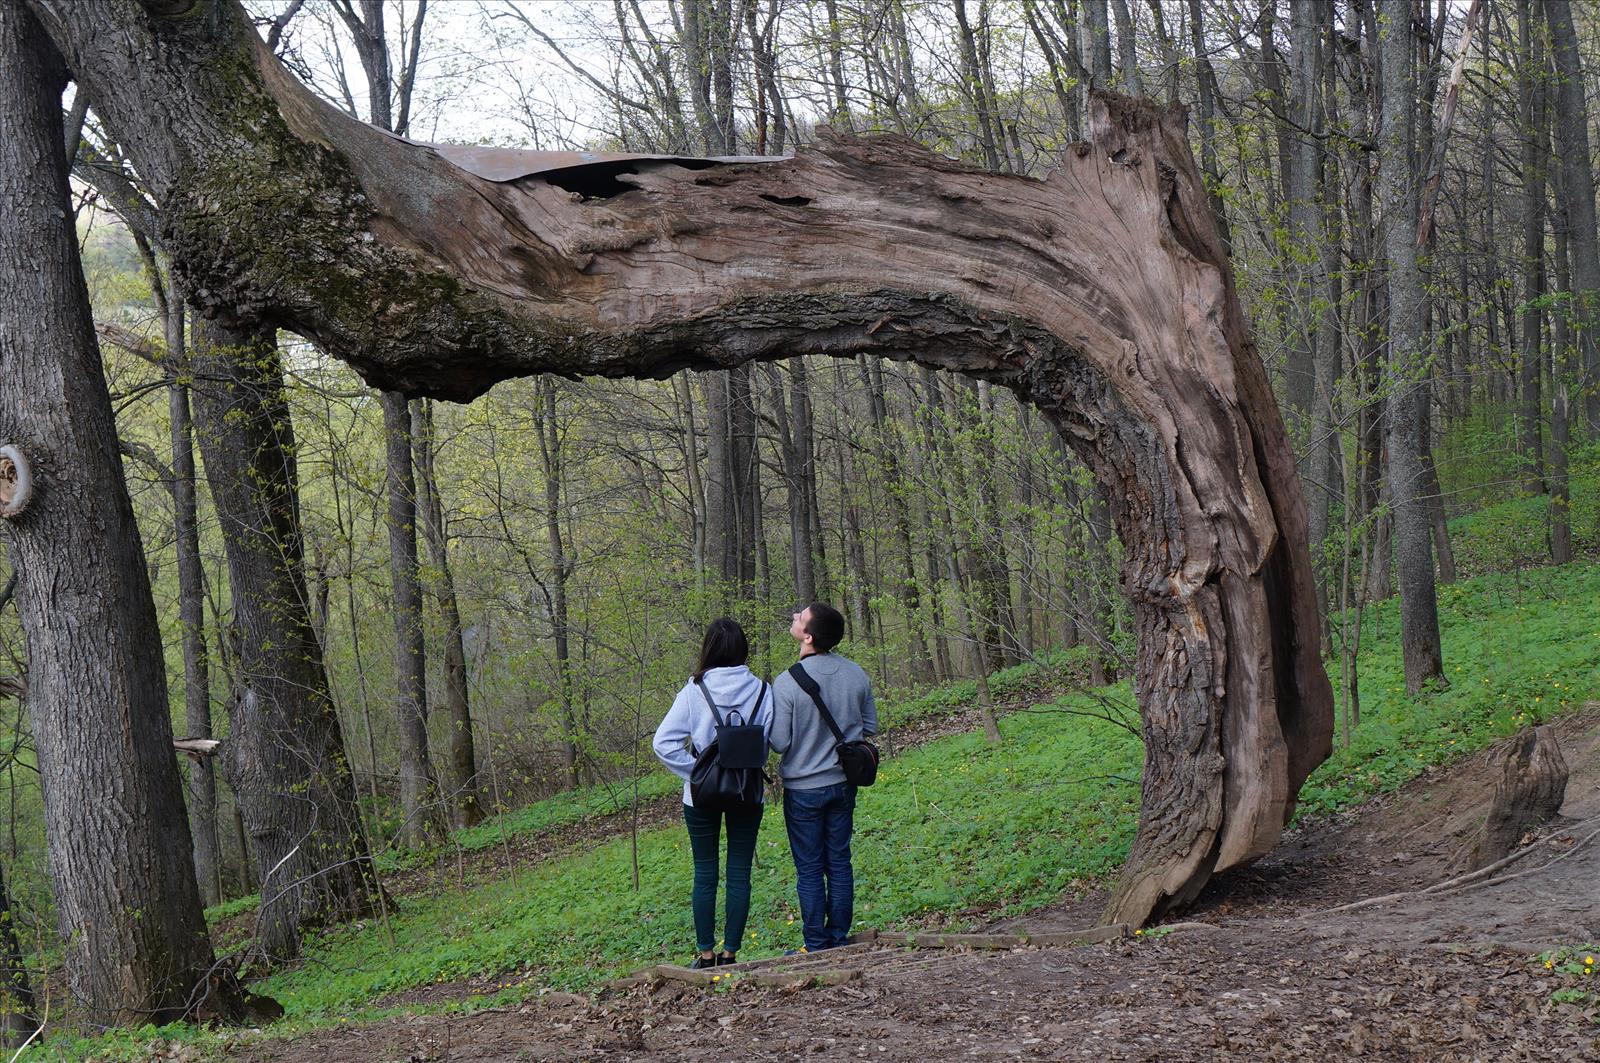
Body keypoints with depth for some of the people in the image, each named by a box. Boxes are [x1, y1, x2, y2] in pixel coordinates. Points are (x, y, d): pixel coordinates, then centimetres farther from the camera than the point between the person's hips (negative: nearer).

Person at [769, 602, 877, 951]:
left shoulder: (787, 683, -21)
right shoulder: (856, 674, -4)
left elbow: (780, 742, -16)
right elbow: (870, 727, 6)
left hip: (803, 788, -5)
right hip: (843, 782, 5)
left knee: (810, 869, 4)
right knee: (839, 862, 13)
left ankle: (816, 946, 9)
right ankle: (839, 939, 18)